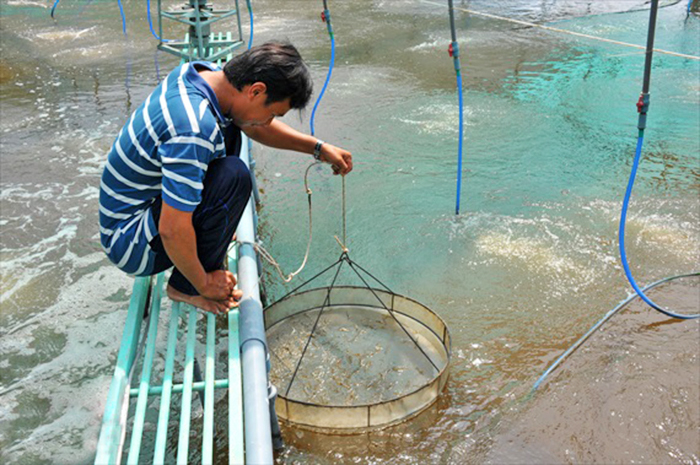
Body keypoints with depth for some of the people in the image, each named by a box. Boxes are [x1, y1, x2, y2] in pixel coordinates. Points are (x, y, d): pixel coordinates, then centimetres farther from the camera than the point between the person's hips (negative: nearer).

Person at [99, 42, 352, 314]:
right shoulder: (194, 130, -35)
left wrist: (318, 148, 6)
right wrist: (204, 284, -17)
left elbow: (254, 127, 12)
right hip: (129, 243, -9)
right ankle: (187, 288, -9)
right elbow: (171, 230, -33)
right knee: (233, 175, -28)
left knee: (229, 128, 7)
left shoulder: (203, 72, -7)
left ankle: (209, 230, 16)